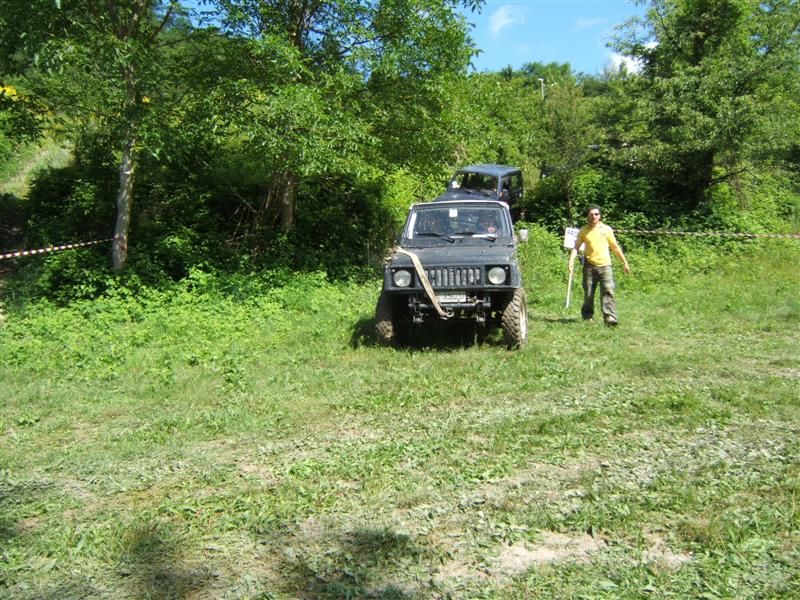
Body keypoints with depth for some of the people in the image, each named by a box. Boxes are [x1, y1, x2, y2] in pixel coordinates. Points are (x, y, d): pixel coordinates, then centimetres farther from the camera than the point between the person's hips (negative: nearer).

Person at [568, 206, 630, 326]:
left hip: (605, 265, 0)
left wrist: (625, 262, 14)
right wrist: (571, 261, -12)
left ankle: (610, 318, -18)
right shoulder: (583, 231, 6)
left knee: (608, 292, -12)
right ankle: (587, 317, 18)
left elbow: (615, 247, 13)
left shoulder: (607, 229, 7)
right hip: (589, 265, 0)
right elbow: (576, 247, 3)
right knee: (588, 294, 4)